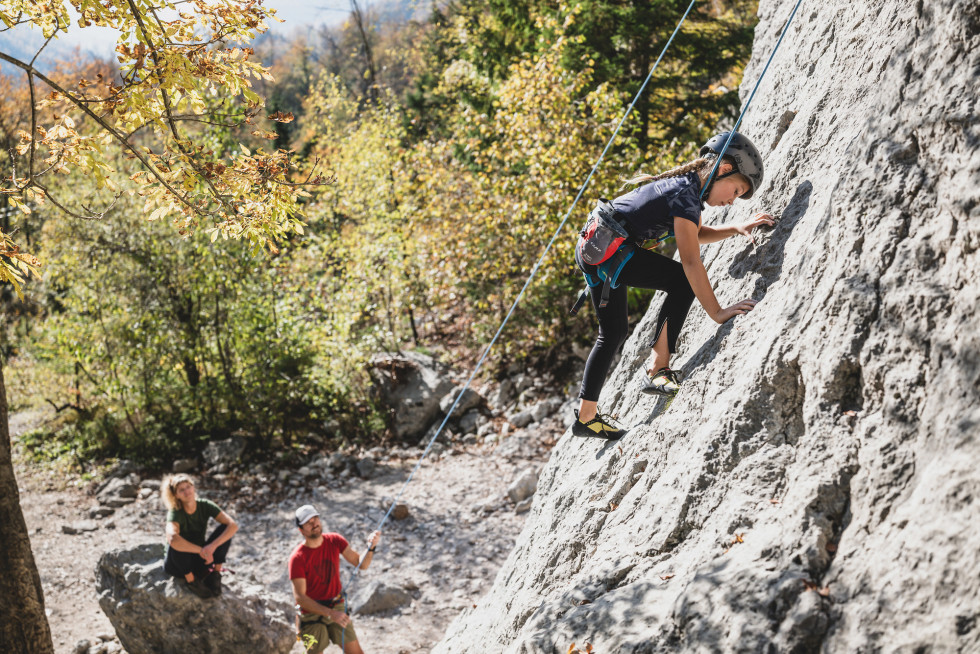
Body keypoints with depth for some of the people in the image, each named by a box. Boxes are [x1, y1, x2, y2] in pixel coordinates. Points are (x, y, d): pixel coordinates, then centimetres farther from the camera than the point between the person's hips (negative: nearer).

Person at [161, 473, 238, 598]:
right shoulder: (175, 513, -23)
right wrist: (201, 550, -37)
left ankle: (216, 573, -7)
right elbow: (172, 539, -44)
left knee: (224, 529, -19)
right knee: (177, 544, -36)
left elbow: (233, 525, -22)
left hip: (200, 560, 3)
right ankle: (190, 579, -14)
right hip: (177, 564, -3)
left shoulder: (205, 506, -13)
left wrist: (213, 546, -35)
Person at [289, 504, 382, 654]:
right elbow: (299, 597, -21)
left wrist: (371, 548, -24)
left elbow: (361, 564, -2)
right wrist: (331, 614, -28)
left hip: (337, 607, 4)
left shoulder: (335, 541, -4)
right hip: (312, 612, -4)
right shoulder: (297, 558, -19)